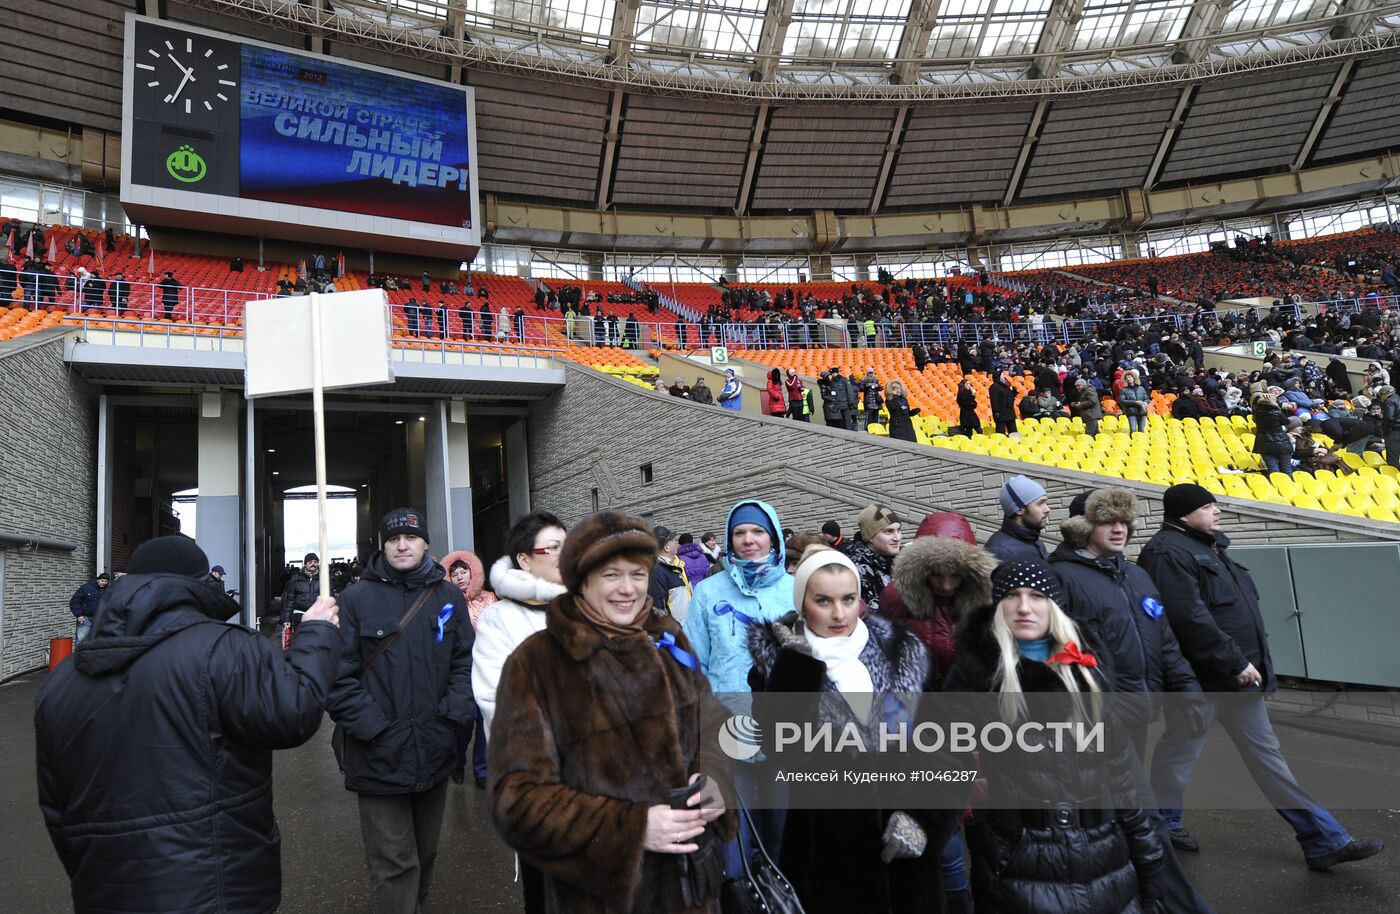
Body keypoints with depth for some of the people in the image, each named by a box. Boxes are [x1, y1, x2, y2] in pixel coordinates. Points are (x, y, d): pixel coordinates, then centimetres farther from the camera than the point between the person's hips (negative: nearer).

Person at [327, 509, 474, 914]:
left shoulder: (449, 596, 4)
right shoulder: (357, 598, -7)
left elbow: (464, 662, 5)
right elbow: (341, 674, -10)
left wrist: (452, 716, -6)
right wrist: (373, 728, -15)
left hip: (435, 753, 4)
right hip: (380, 757, -4)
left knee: (426, 851, 22)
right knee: (394, 864, 3)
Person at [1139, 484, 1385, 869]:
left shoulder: (1209, 546, 14)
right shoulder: (1168, 553, -19)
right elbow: (1189, 618, -26)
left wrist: (1246, 662, 17)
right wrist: (1235, 662, -21)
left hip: (1238, 676, 10)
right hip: (1200, 678, -10)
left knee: (1265, 752, 14)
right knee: (1180, 749, 7)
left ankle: (1325, 840, 20)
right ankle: (1164, 822, 26)